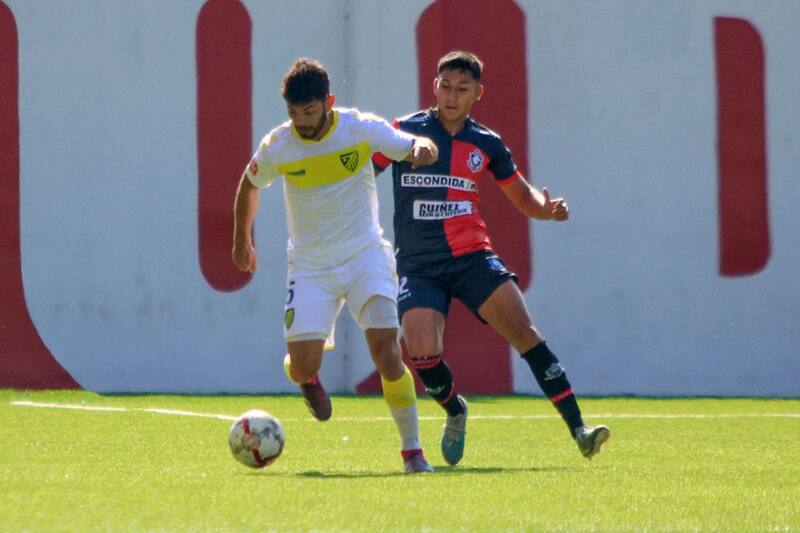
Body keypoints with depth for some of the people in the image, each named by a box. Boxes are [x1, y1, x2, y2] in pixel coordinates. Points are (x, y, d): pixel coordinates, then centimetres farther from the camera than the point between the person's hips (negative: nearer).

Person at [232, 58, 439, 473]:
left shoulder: (361, 129, -10)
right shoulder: (277, 147, -7)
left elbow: (420, 148, -2)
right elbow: (249, 185, 13)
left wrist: (423, 148, -27)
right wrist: (242, 241, 24)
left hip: (365, 255, -1)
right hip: (310, 265, 1)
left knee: (386, 351, -19)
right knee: (302, 367, -11)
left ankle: (412, 450, -5)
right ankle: (309, 380, 30)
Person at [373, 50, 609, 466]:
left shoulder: (486, 144, 9)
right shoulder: (404, 131, 1)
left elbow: (523, 198, 19)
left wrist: (548, 208, -3)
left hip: (472, 256, 1)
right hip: (418, 266, -1)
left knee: (524, 332, -16)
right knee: (422, 352, -21)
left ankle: (578, 431, -16)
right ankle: (456, 412, 13)